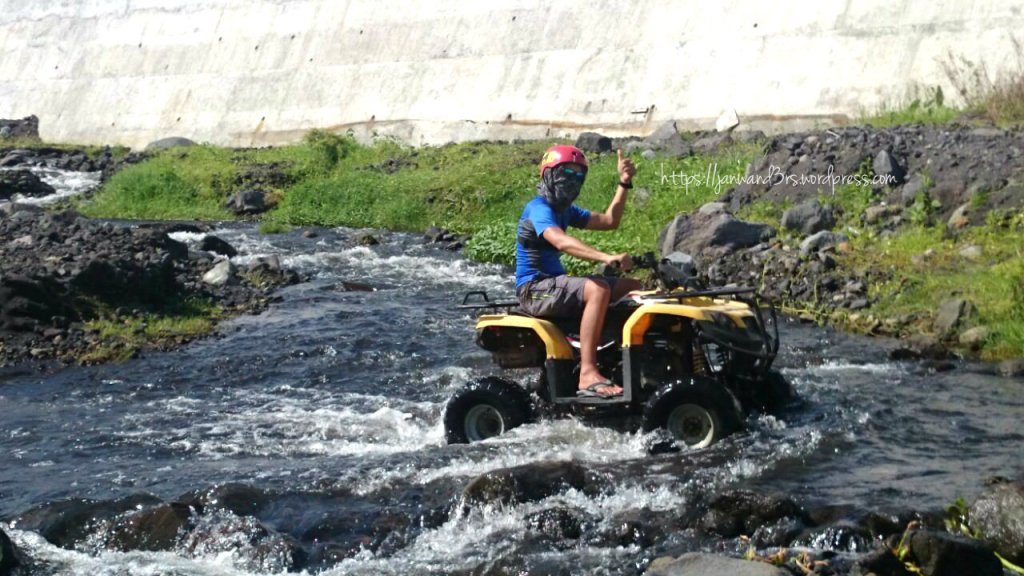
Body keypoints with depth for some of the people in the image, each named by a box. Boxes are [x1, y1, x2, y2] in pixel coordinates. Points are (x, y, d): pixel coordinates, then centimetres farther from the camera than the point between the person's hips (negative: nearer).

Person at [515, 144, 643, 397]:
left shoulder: (565, 210, 16)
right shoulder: (539, 209, -15)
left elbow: (609, 221, 14)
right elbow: (561, 241, -35)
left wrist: (624, 183, 6)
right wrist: (607, 258, -47)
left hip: (555, 283, 10)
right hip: (534, 289, -10)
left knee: (632, 287, 7)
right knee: (598, 289, -35)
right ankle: (588, 375, -40)